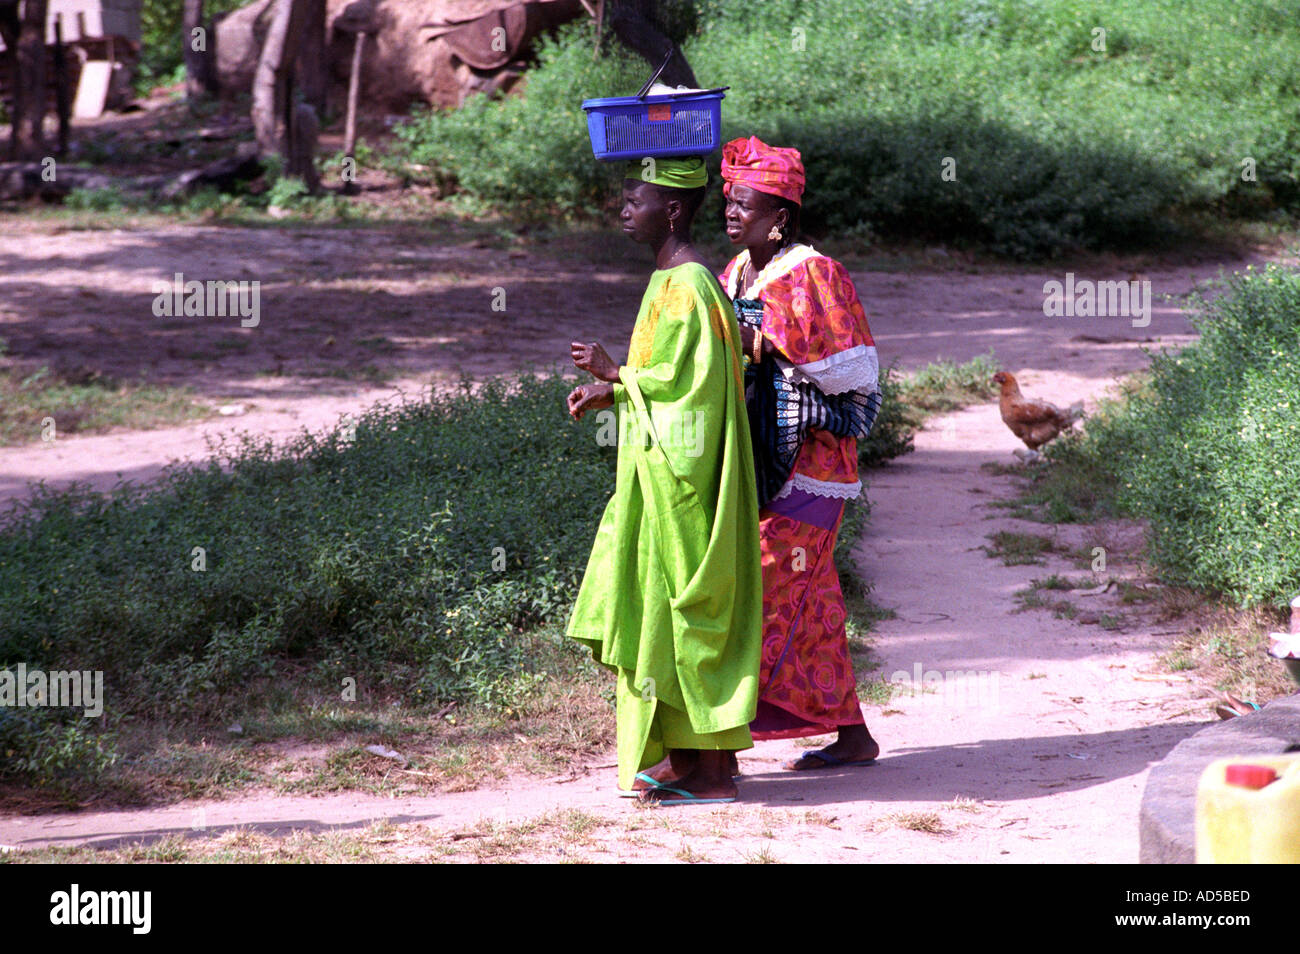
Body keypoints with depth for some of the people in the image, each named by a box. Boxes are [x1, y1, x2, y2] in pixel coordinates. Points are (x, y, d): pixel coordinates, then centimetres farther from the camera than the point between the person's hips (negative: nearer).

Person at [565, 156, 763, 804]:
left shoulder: (686, 286, -18)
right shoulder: (673, 277, 13)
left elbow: (686, 379, -22)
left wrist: (614, 374, -10)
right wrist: (613, 391, 10)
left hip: (678, 473, -10)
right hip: (661, 466, 10)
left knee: (684, 606, -5)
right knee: (656, 603, 13)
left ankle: (713, 773, 0)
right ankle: (682, 756, 20)